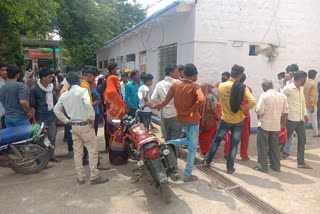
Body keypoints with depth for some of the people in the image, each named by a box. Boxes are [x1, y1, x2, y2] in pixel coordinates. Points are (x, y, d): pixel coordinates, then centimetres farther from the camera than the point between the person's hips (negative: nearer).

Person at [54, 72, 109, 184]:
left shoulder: (64, 95, 8)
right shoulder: (82, 90, -10)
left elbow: (56, 110, 11)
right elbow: (87, 103, -28)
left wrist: (66, 120, 13)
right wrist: (92, 118, -18)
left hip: (74, 126, 6)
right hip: (85, 125, -6)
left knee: (77, 152, 12)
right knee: (92, 150, 3)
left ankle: (81, 177, 21)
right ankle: (94, 177, 7)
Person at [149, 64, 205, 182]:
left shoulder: (175, 85, -3)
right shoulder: (195, 87, -16)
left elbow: (165, 101, -2)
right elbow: (201, 100, -34)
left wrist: (154, 106, 12)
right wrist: (192, 109, -20)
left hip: (181, 118, 6)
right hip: (192, 119, -6)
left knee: (190, 140, 29)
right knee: (192, 147, 6)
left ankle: (169, 144, 12)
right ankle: (187, 175, 14)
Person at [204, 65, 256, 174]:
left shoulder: (221, 86, -9)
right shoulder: (242, 87, -13)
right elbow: (253, 102, -21)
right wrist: (243, 108, -8)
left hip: (225, 120, 1)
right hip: (238, 121, -1)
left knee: (217, 140, 19)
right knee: (234, 145, 11)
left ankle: (207, 161, 32)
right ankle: (230, 168, 20)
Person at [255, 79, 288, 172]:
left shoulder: (264, 96, -14)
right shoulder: (282, 96, 4)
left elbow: (260, 111, -19)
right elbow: (285, 112, 7)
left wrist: (256, 111, 4)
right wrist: (283, 124, 15)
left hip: (264, 125, -5)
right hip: (276, 125, 5)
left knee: (263, 146, 5)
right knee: (275, 146, 16)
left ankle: (262, 166, 10)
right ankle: (276, 166, 24)